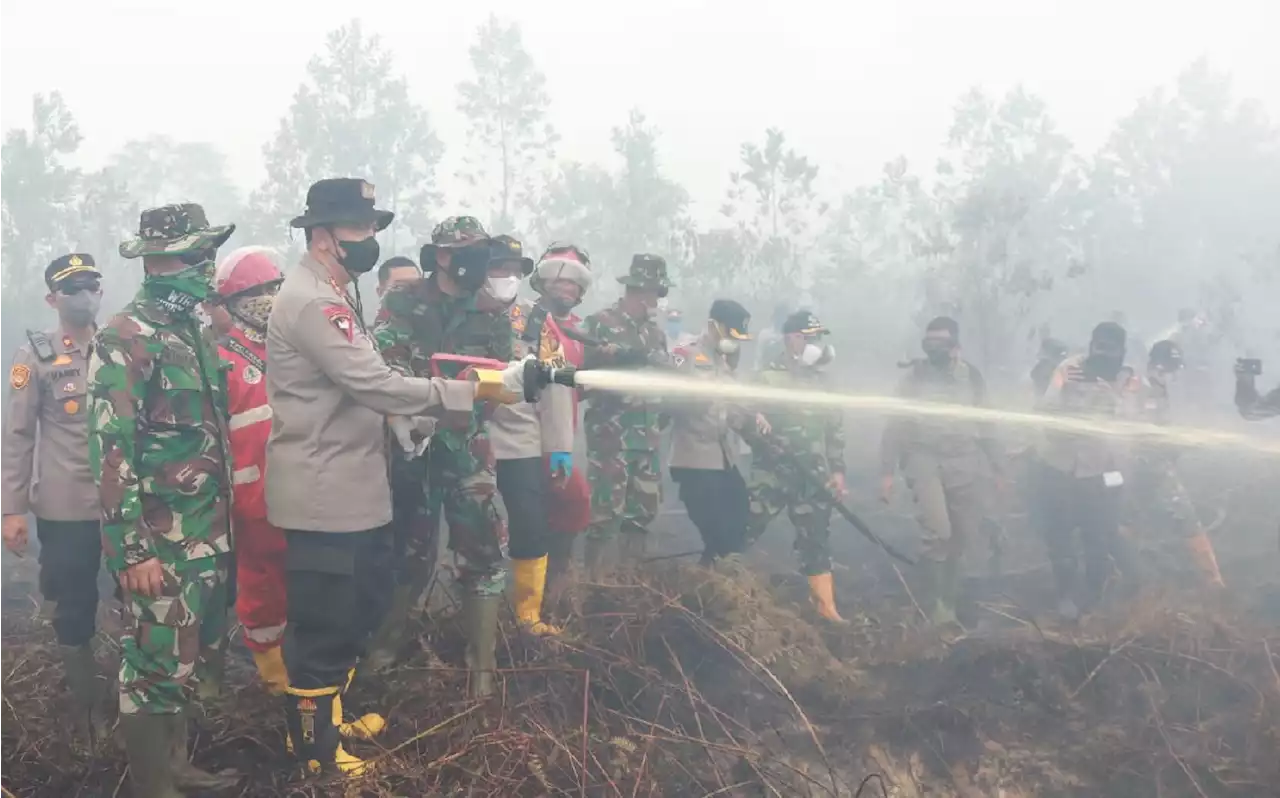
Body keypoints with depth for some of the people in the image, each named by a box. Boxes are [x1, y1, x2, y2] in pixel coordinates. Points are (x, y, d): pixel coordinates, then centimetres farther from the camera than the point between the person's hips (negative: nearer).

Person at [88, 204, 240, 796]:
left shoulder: (191, 333, 12)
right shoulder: (125, 339, -15)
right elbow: (110, 452, -20)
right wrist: (132, 551, -22)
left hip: (206, 536, 9)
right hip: (160, 544, -8)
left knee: (190, 659, 18)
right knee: (156, 667, 0)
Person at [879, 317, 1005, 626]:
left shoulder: (972, 376, 7)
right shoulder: (915, 376, -1)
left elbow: (985, 424, 13)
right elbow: (895, 425, 0)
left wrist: (999, 467, 11)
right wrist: (886, 472, -4)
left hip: (964, 462, 3)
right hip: (926, 459, -3)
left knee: (964, 533, 5)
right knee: (938, 531, -16)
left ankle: (951, 595, 26)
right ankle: (938, 599, 1)